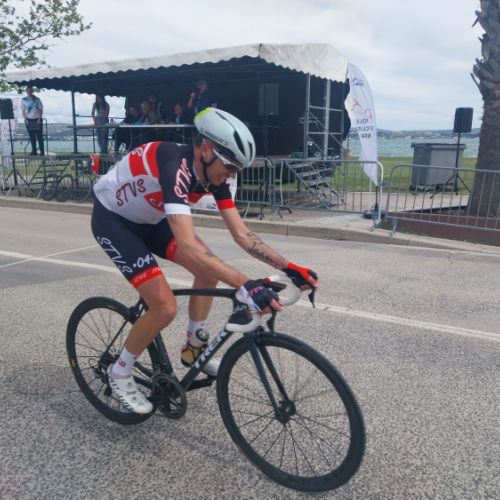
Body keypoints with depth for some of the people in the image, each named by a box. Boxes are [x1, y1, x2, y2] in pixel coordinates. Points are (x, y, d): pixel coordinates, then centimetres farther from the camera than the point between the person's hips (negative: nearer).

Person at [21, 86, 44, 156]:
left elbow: (41, 110, 2)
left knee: (39, 136, -4)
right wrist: (25, 119, -4)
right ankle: (34, 151, 8)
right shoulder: (23, 100, 6)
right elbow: (23, 110, 7)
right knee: (32, 137, 3)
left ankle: (42, 151, -1)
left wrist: (39, 118, -8)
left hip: (37, 119, -2)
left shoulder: (37, 99, 2)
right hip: (29, 120, 2)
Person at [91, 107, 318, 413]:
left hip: (148, 219, 8)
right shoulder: (176, 167, -37)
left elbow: (242, 234, -12)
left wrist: (289, 268, -20)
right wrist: (246, 285, -55)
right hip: (112, 219, -8)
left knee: (210, 269, -4)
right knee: (165, 308, -17)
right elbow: (188, 246, -48)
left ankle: (194, 348, 16)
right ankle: (120, 373, 9)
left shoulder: (214, 174, -13)